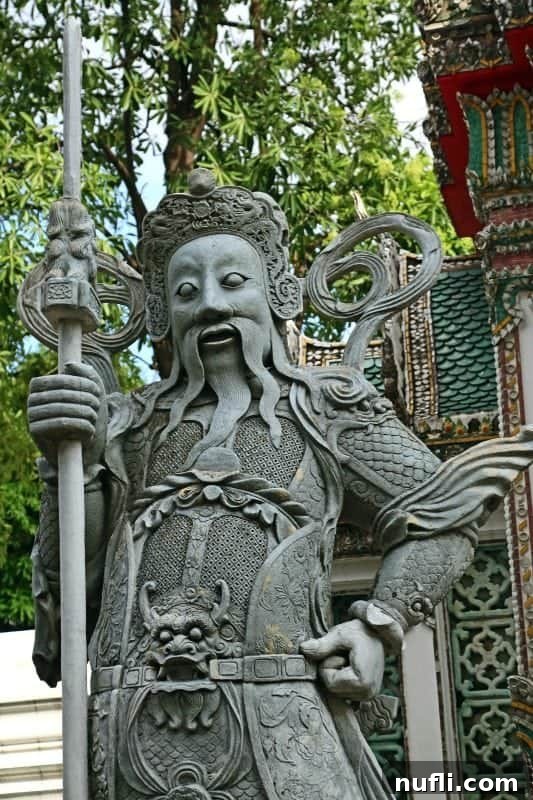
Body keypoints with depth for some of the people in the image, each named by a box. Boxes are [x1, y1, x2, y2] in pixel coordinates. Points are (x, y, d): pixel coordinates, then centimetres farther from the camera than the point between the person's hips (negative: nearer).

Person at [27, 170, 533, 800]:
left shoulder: (324, 406, 14)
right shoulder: (128, 423, 18)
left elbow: (437, 517, 12)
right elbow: (71, 572, 10)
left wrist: (378, 627, -2)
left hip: (277, 726, -2)